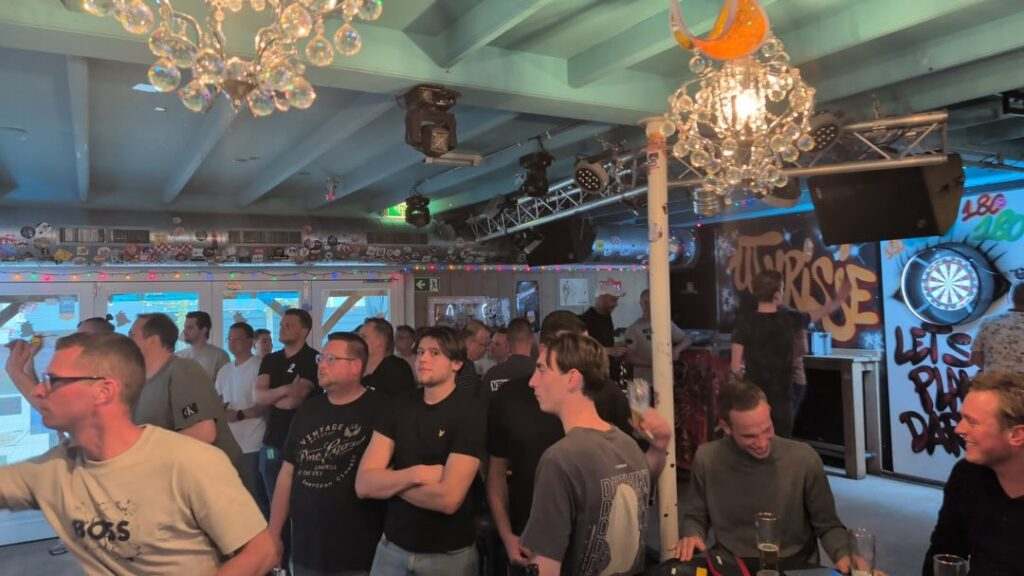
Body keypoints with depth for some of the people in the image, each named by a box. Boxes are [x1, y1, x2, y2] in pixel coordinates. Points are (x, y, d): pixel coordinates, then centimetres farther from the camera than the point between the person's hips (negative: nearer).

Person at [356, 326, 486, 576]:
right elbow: (363, 484, -7)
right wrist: (415, 475, -21)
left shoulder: (469, 410, -15)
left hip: (449, 553, -4)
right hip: (392, 545, 4)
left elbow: (448, 498, -23)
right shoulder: (399, 406, -1)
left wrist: (390, 482, -10)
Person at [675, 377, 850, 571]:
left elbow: (827, 524, 2)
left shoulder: (804, 459, -10)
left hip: (794, 567, 1)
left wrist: (844, 555, -16)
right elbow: (694, 517, 8)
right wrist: (692, 534, -12)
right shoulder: (707, 460, -8)